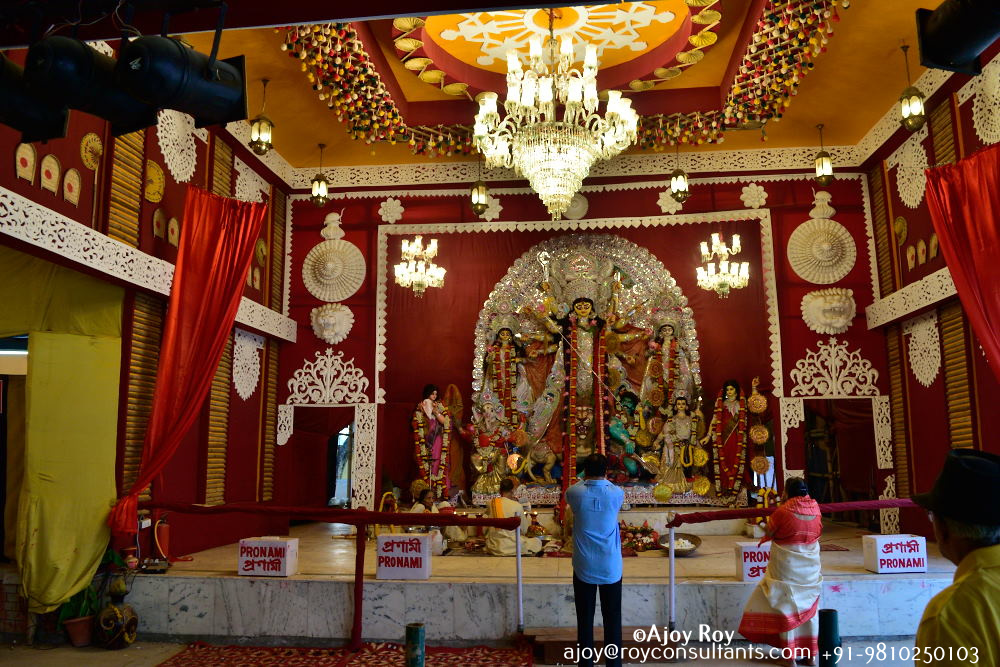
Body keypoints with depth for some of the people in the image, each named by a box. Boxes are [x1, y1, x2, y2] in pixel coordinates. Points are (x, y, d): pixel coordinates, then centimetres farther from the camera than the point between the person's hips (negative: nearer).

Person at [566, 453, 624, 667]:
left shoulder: (575, 493, -8)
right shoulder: (616, 493, -8)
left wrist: (586, 479, 32)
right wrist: (603, 479, 33)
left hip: (584, 568, 0)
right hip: (611, 568, 0)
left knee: (585, 619, 8)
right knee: (612, 618, 10)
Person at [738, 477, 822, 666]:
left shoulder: (783, 511, -18)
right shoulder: (815, 509, -4)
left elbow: (769, 532, -7)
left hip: (787, 566, -5)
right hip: (810, 566, 5)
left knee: (786, 608, 7)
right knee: (809, 608, 15)